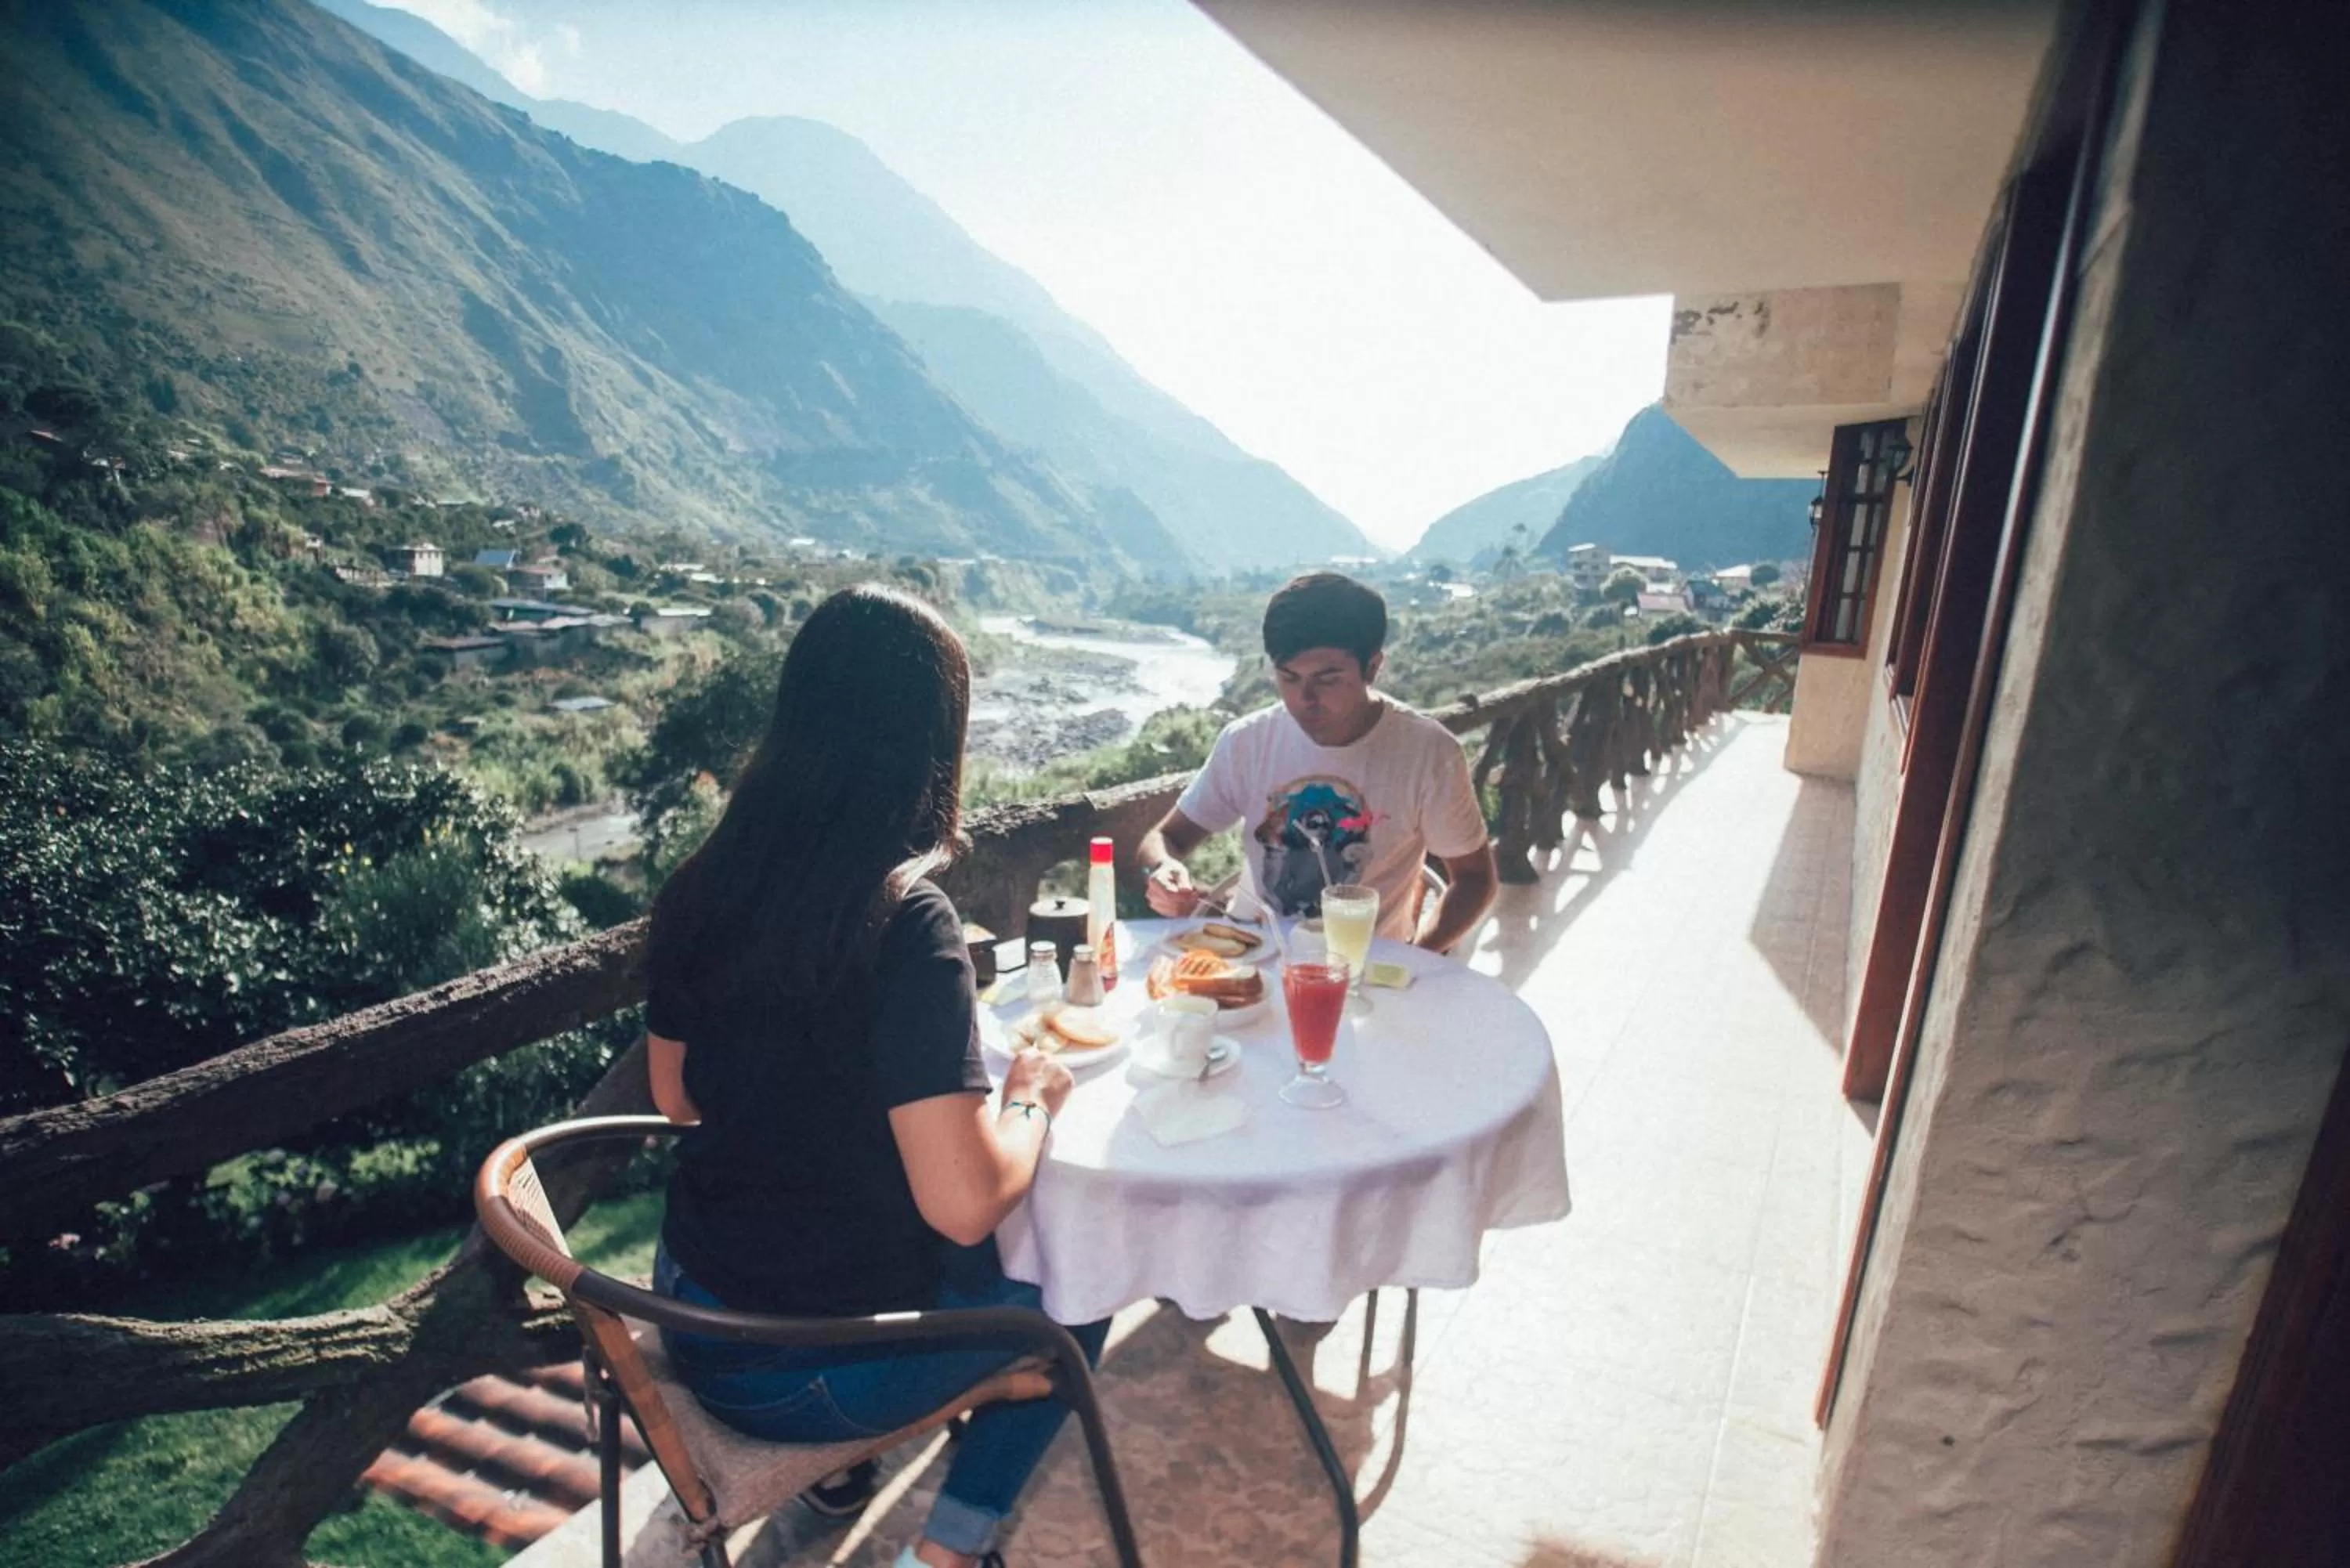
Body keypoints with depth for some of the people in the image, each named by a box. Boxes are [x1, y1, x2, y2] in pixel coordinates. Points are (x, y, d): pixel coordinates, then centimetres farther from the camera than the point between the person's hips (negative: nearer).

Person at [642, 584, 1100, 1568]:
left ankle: (839, 1466, 38)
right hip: (800, 1374, -6)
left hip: (692, 1314, 6)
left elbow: (677, 1100, 6)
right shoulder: (906, 926, -29)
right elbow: (964, 1207, -28)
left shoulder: (699, 888, -8)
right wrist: (1033, 1096, -10)